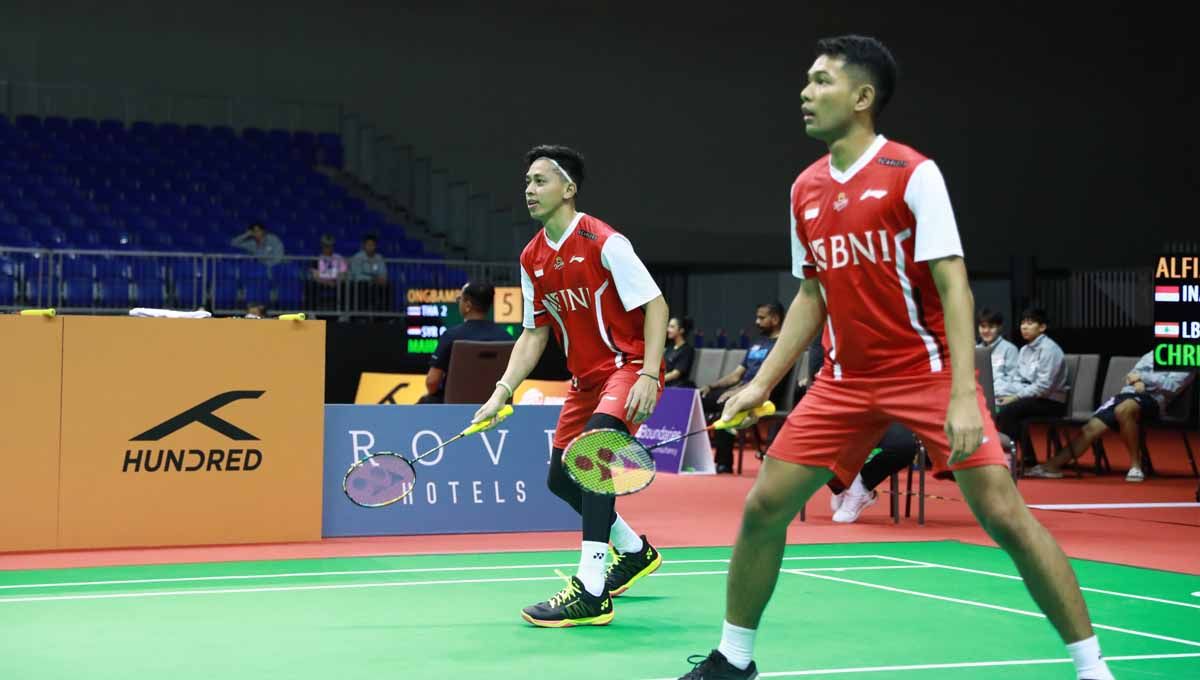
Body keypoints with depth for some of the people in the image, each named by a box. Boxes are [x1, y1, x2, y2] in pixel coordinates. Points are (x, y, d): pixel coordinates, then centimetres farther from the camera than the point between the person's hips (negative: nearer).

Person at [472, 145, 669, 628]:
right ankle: (634, 551, 39)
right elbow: (535, 334, 10)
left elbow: (655, 306, -18)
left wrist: (648, 376, -28)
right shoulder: (532, 259, 4)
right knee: (561, 478, 12)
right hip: (585, 378, 9)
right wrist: (503, 391, 0)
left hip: (629, 367, -9)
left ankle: (591, 592, -31)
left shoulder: (604, 242, -17)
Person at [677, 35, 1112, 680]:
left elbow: (953, 287, -15)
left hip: (927, 370, -5)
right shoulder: (805, 190, 7)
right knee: (763, 507, 1)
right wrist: (761, 383, 10)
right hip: (845, 380, 6)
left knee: (1004, 514, -14)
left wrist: (963, 395, -24)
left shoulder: (912, 173, -11)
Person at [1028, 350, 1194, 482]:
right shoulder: (1152, 354, 25)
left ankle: (1135, 465, -25)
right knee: (1091, 427, -13)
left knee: (1123, 409, -39)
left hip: (1152, 400, -6)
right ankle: (1053, 465, -13)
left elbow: (1172, 385, -10)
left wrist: (1142, 377, -7)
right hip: (1127, 393, 6)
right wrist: (1137, 382, -5)